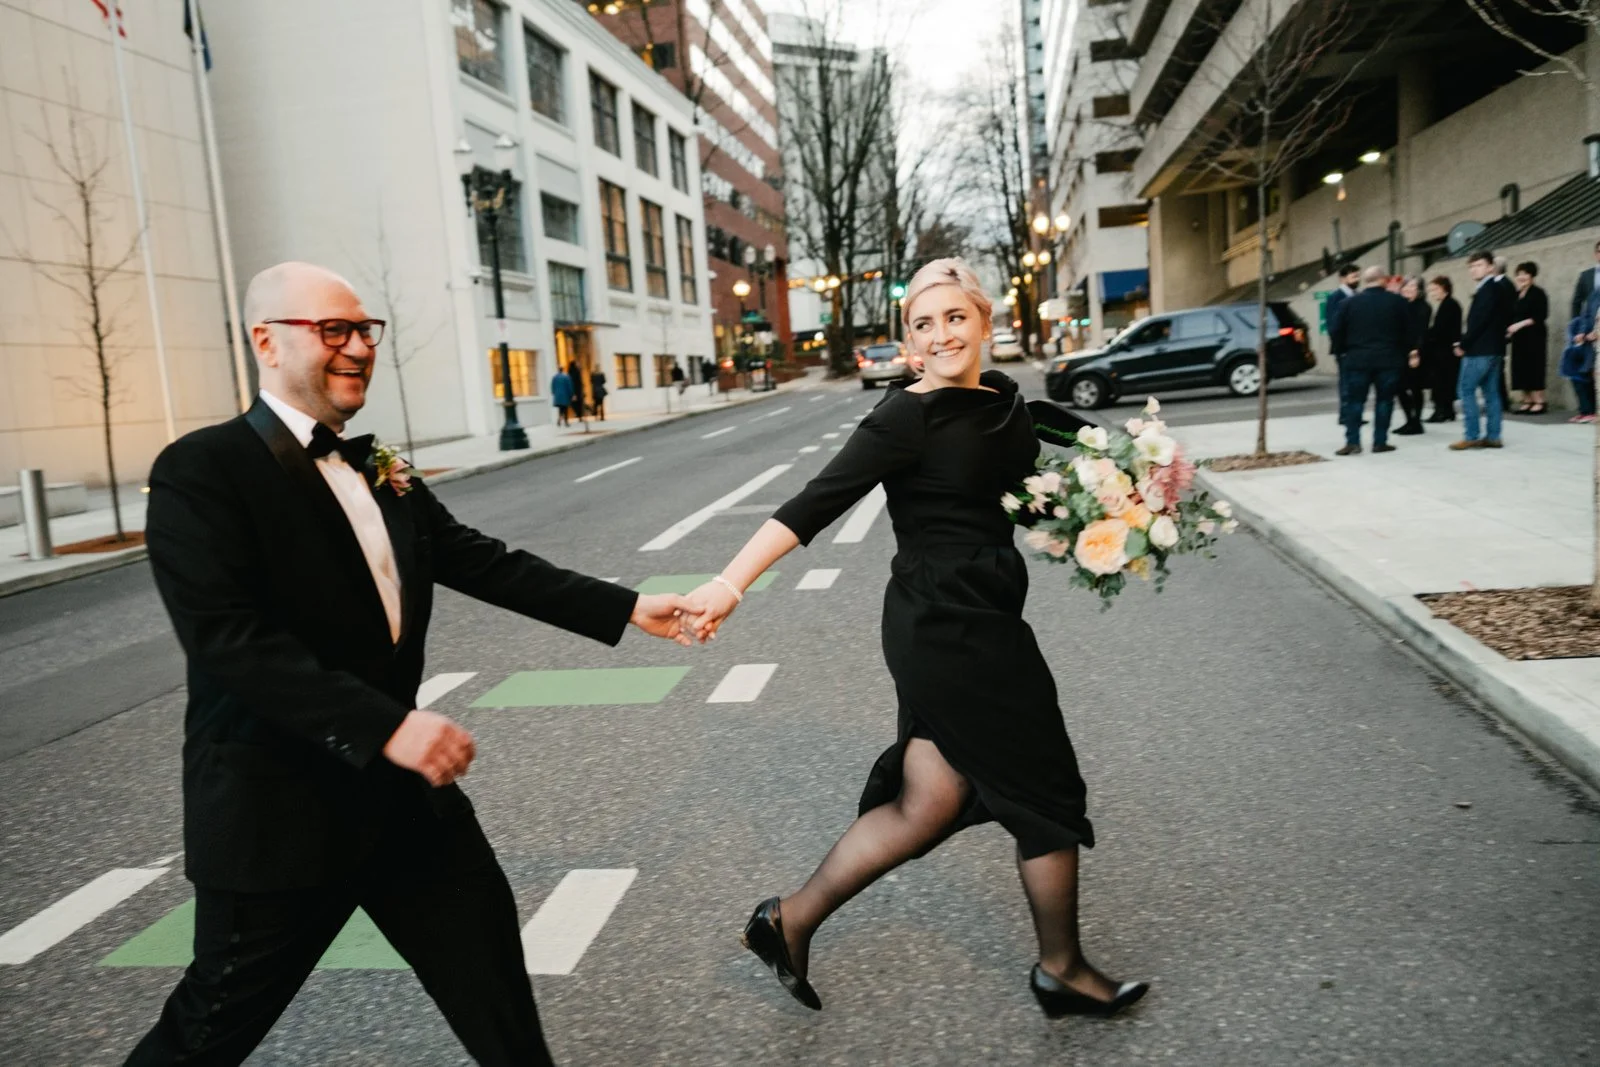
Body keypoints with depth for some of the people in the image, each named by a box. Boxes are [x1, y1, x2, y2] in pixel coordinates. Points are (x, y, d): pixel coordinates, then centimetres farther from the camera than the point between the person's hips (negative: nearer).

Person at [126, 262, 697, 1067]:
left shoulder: (380, 473, 8)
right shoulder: (202, 471, -15)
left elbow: (485, 562, 7)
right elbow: (229, 637, -25)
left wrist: (629, 608, 2)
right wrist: (389, 725, -32)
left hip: (397, 782, 7)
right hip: (278, 803, -6)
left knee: (484, 933, 18)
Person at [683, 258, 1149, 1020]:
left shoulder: (1002, 398, 8)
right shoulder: (909, 417, -15)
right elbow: (818, 502, -20)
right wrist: (730, 583, -27)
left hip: (973, 624, 8)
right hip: (949, 629, -8)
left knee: (927, 802, 12)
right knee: (1044, 790, 7)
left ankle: (789, 922, 26)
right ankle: (1061, 971, 30)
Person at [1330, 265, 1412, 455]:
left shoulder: (1350, 303, 1)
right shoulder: (1398, 302, 2)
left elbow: (1337, 331, 2)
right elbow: (1408, 332, 5)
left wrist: (1344, 350, 16)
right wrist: (1403, 353, 17)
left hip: (1358, 359, 0)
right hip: (1389, 360, 0)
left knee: (1354, 401, 3)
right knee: (1384, 400, 7)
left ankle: (1352, 442, -5)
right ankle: (1380, 442, 7)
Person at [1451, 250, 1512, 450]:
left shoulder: (1488, 289, -13)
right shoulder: (1496, 289, 16)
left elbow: (1479, 320, -20)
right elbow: (1505, 319, 17)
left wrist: (1463, 345, -14)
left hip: (1480, 349, -10)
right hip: (1493, 348, 10)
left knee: (1466, 390, -7)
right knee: (1491, 392, 9)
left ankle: (1472, 436, -8)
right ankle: (1492, 436, 10)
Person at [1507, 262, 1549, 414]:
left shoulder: (1538, 293, -5)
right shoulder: (1516, 295, 14)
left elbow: (1541, 316, -13)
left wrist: (1521, 324, -19)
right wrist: (1510, 329, 0)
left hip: (1534, 337, -7)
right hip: (1518, 338, 7)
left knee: (1534, 368, -6)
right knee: (1520, 369, 5)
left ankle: (1539, 402, -2)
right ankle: (1527, 401, 10)